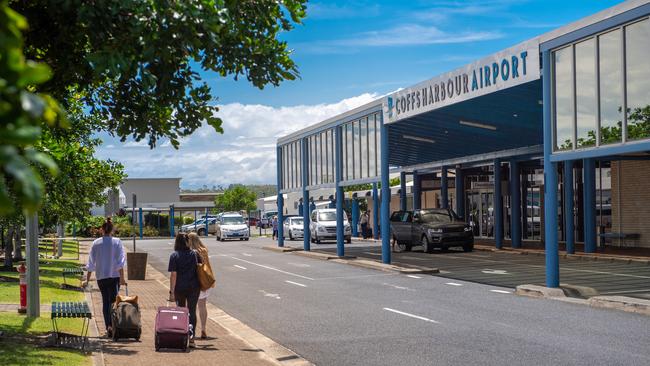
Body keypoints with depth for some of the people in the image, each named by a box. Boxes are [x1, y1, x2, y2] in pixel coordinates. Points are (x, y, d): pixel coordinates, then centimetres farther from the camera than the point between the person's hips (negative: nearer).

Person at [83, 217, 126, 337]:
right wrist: (122, 278, -4)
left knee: (105, 302, 10)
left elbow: (91, 263, 3)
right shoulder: (117, 242, -4)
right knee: (113, 301, 4)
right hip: (114, 276, -2)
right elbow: (120, 261, -7)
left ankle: (108, 327, 6)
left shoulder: (96, 243, 0)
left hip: (101, 277, 2)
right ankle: (111, 325, -13)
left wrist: (87, 280, 10)